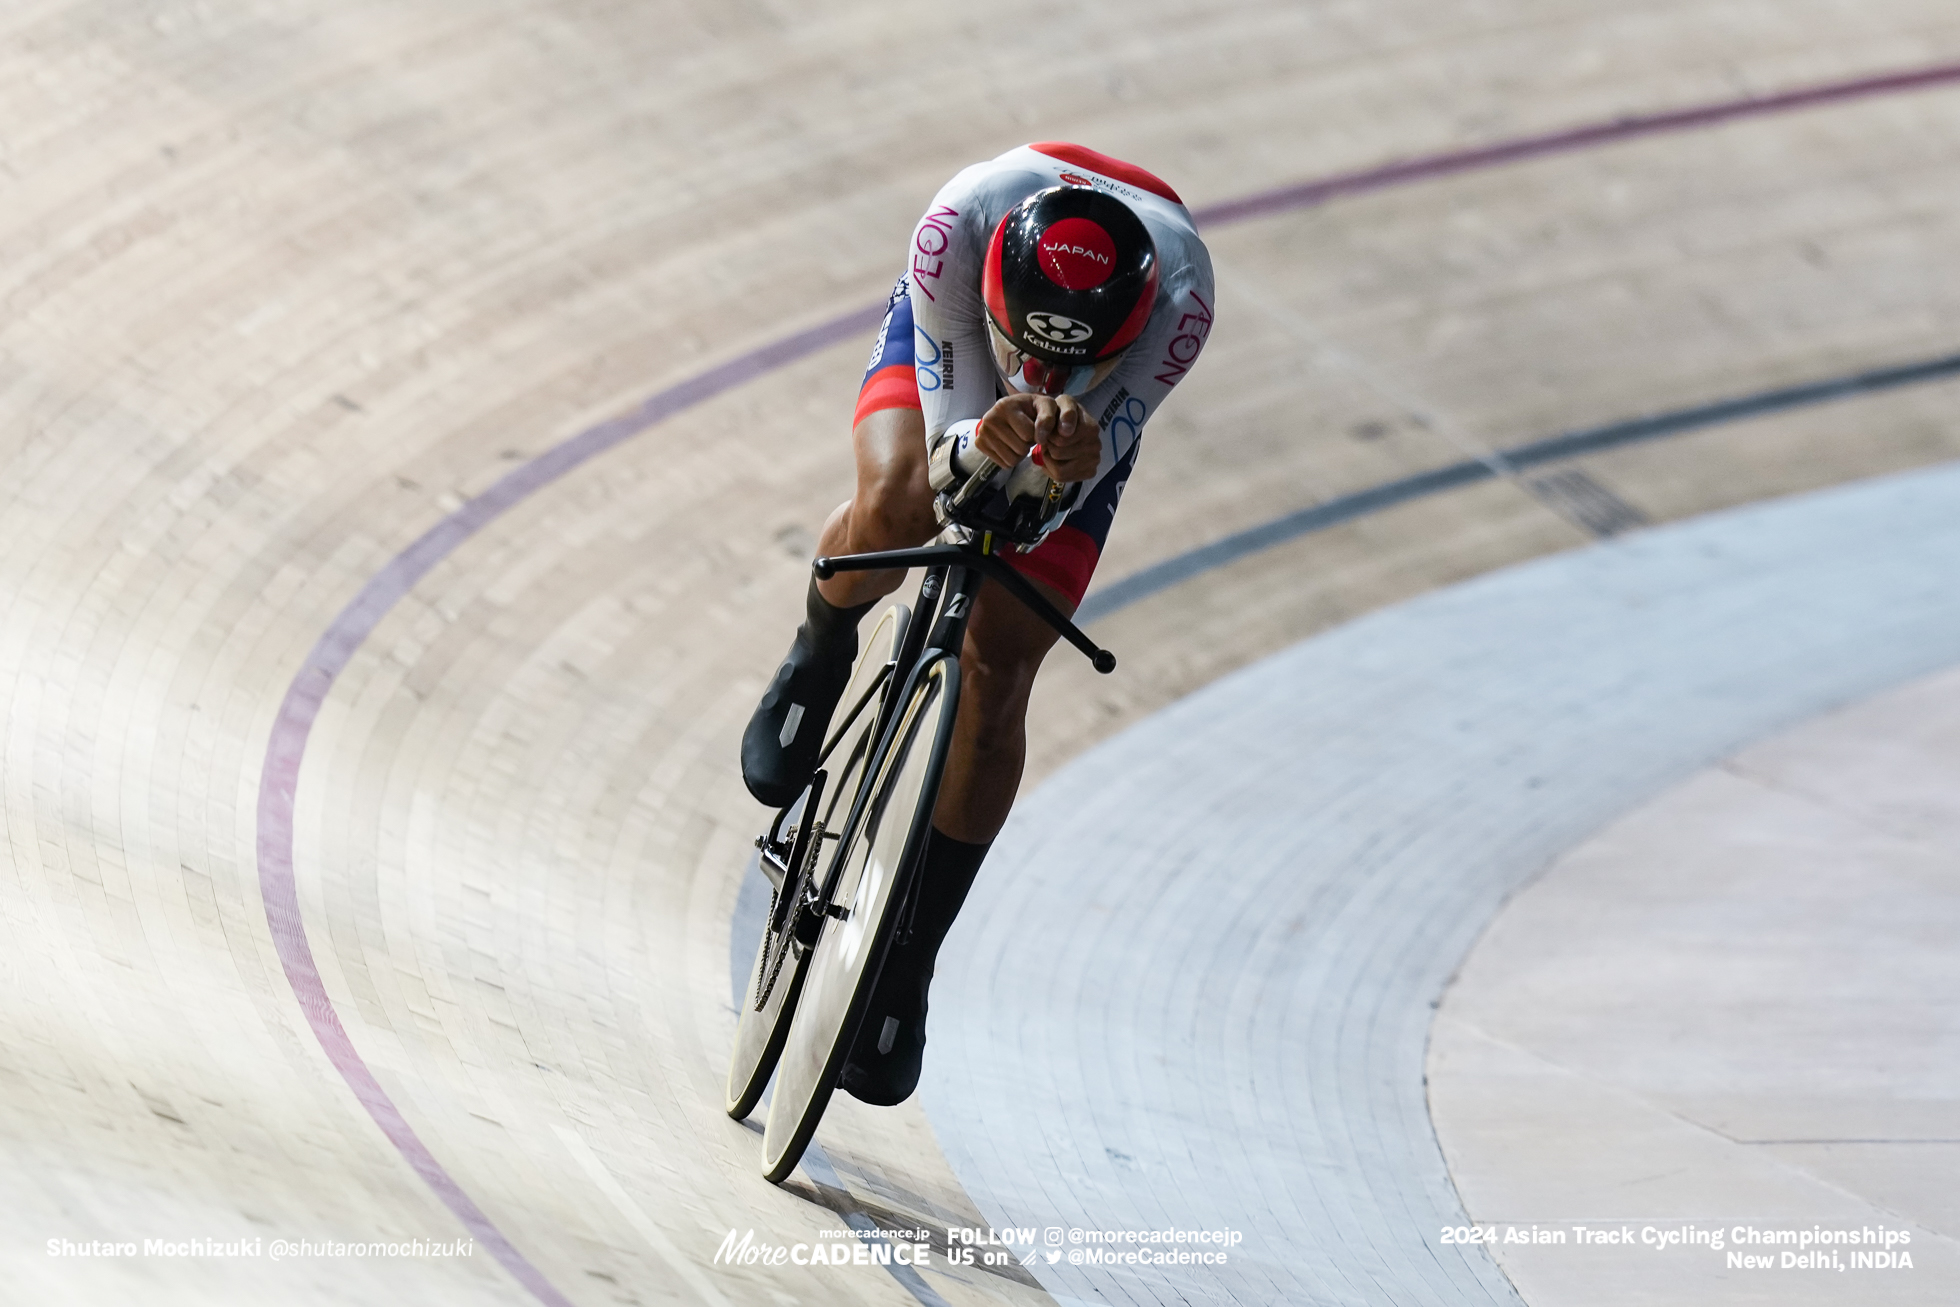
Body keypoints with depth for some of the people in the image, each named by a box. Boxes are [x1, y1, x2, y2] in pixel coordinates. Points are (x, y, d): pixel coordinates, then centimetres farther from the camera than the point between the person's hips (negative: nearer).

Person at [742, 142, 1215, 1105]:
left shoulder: (1180, 294, -41)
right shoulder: (961, 222, -42)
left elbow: (1044, 510, -34)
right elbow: (950, 423, -33)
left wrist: (1067, 467, -58)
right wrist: (980, 443, -56)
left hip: (1093, 414, 0)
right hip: (948, 356, 0)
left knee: (995, 678, -9)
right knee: (896, 504, -35)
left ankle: (907, 968, 4)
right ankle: (817, 663, 2)